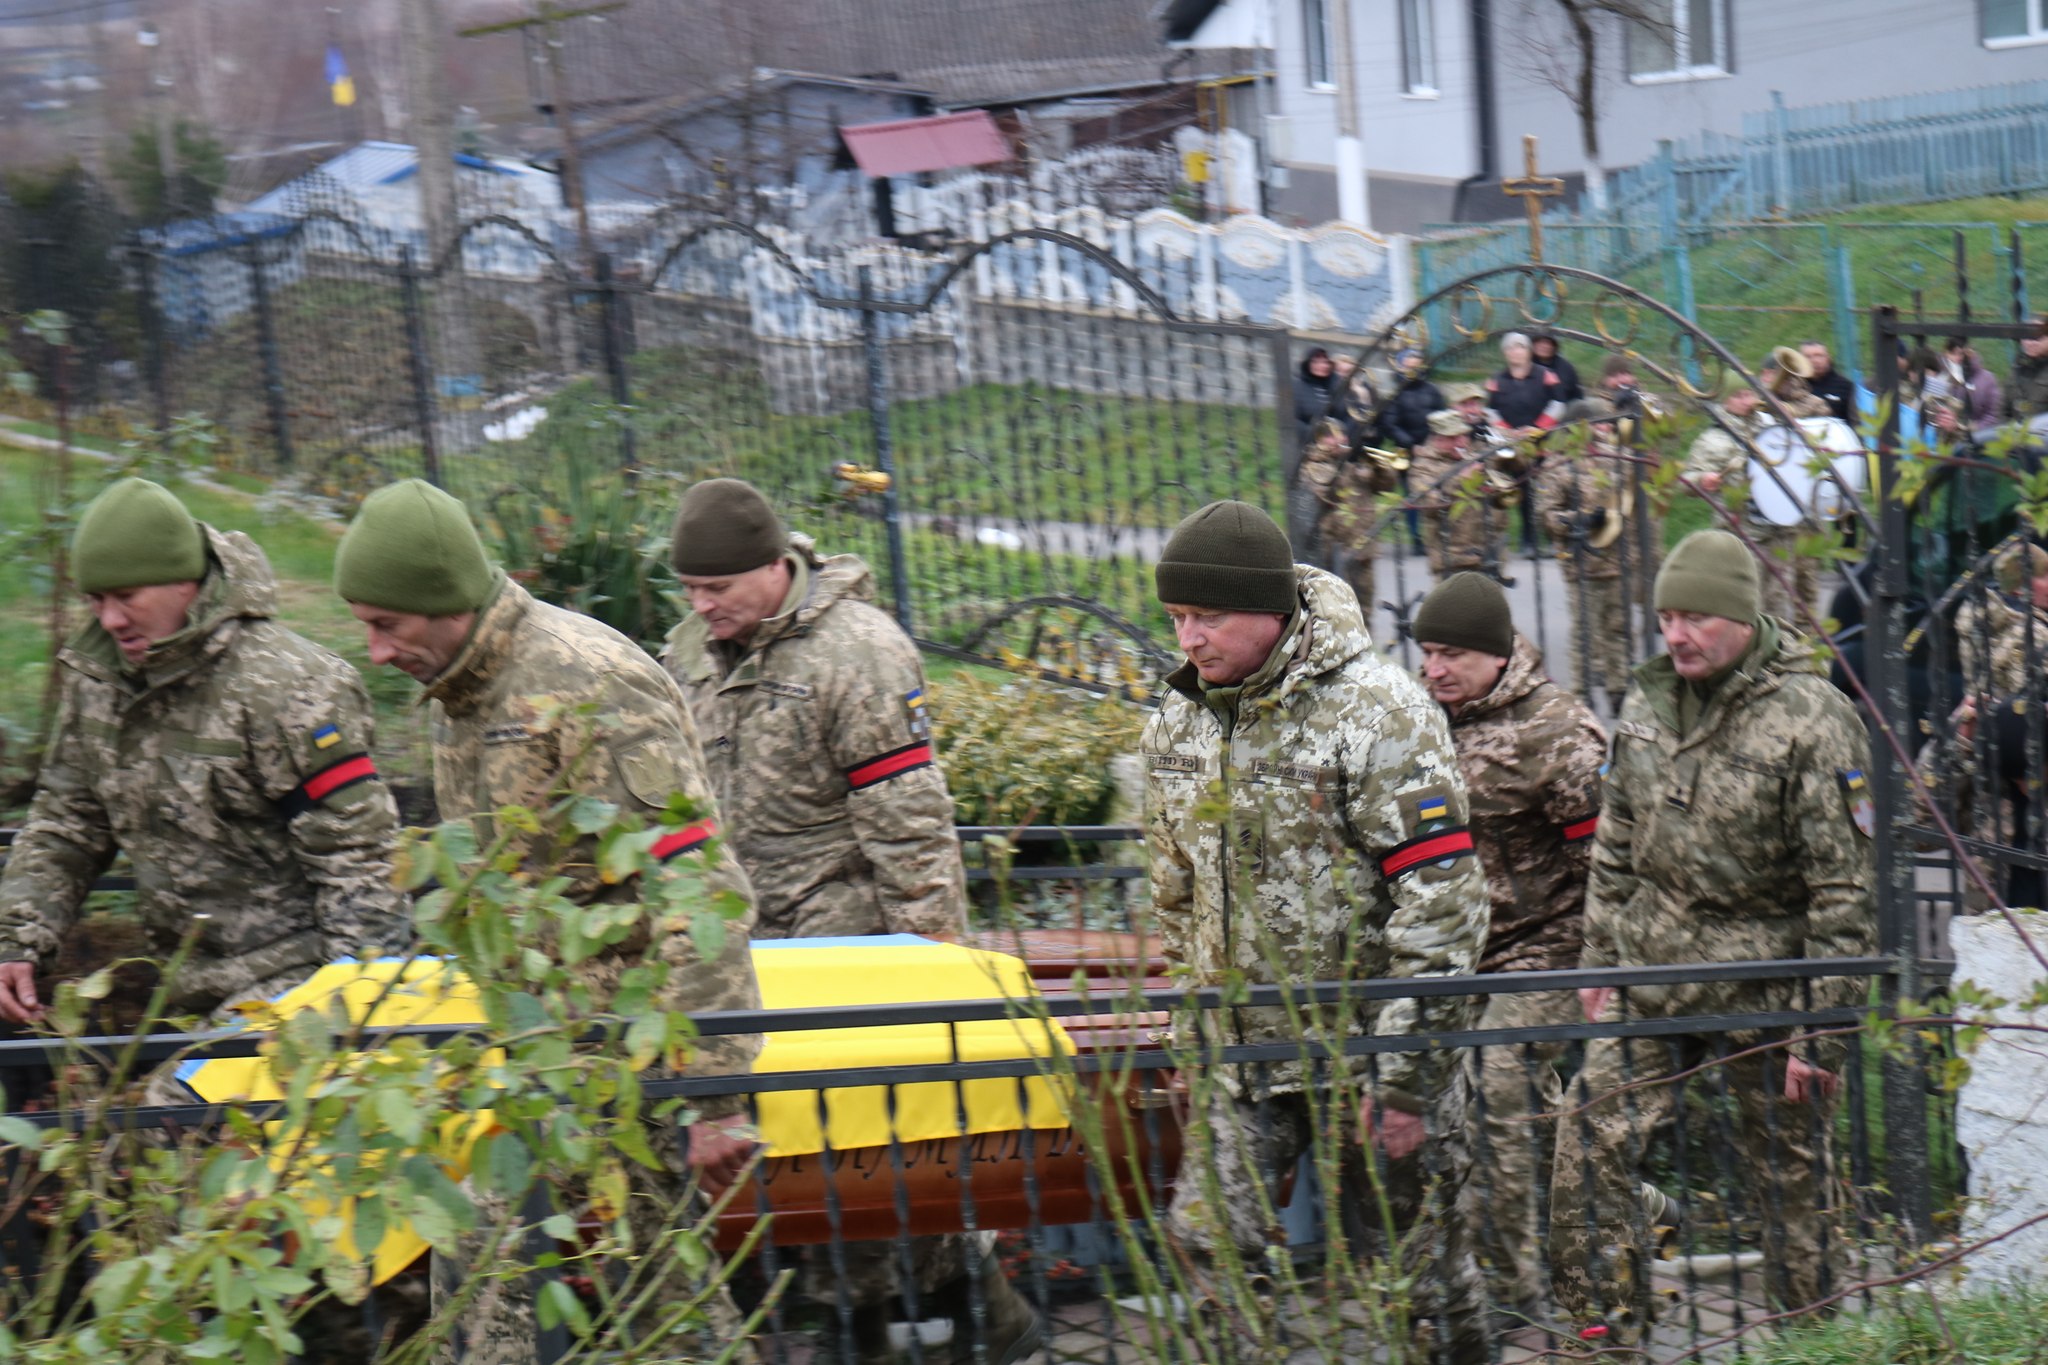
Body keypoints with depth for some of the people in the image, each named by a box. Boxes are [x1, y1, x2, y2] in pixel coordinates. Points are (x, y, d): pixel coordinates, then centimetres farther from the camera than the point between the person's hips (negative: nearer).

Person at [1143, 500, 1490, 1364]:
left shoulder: (1377, 711, -14)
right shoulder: (1176, 724, 6)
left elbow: (1441, 899, -16)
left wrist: (1404, 1075, -18)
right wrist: (1193, 1028, 17)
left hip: (1368, 1043, -5)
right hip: (1238, 1057, 5)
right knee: (1204, 1251, -1)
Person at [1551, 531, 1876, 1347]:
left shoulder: (1810, 719, -14)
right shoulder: (1647, 705, 6)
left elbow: (1846, 886, -14)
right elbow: (1614, 850, 17)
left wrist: (1823, 1028, -16)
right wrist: (1598, 962, 13)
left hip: (1763, 990, -5)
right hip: (1650, 976, 6)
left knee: (1787, 1177, 5)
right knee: (1588, 1147, -1)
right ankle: (1603, 1332, 12)